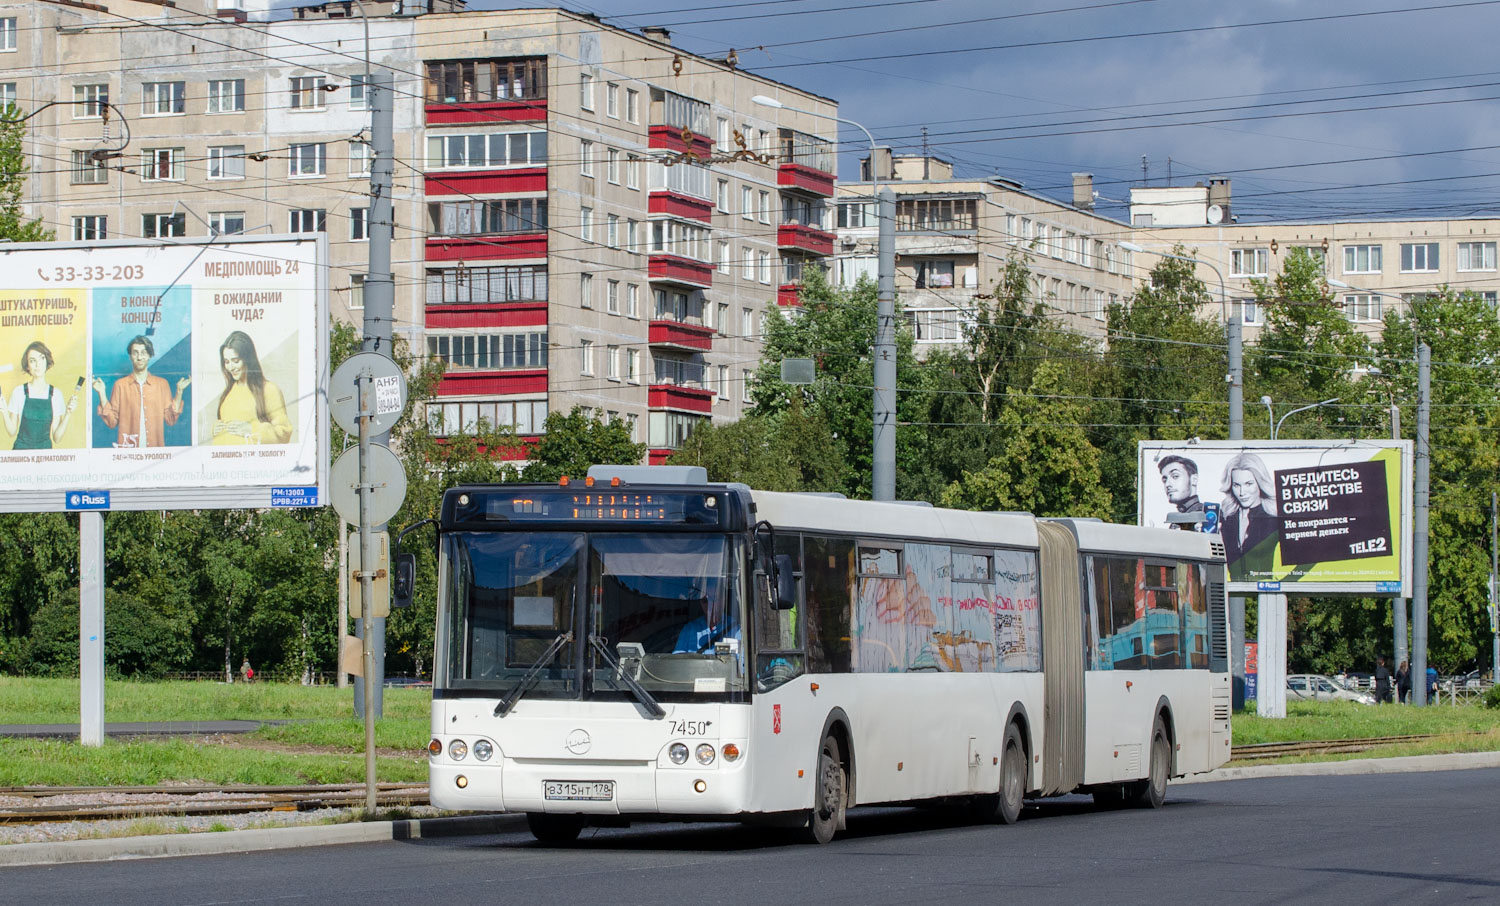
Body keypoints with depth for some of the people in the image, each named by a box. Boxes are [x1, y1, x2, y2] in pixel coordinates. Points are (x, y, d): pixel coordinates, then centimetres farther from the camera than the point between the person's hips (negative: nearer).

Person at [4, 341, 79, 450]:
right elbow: (12, 431, 4)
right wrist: (5, 414, -12)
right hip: (22, 449, -1)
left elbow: (57, 438, 3)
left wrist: (68, 414, -7)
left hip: (45, 449, 1)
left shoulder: (56, 394, 2)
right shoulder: (19, 392, 0)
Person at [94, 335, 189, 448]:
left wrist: (179, 391, 0)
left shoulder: (162, 384, 11)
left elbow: (170, 419, 5)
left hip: (155, 447, 1)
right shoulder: (120, 385, 7)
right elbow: (112, 421, 3)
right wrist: (101, 393, -4)